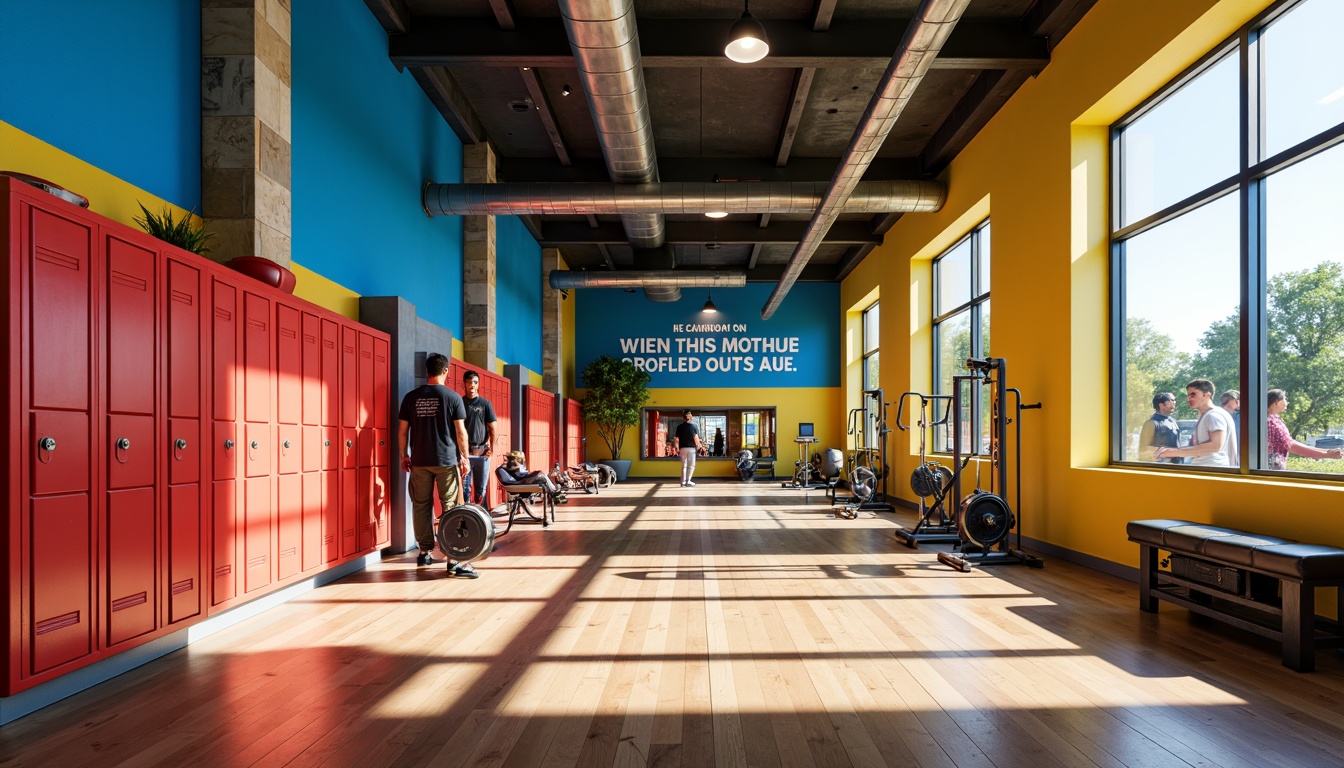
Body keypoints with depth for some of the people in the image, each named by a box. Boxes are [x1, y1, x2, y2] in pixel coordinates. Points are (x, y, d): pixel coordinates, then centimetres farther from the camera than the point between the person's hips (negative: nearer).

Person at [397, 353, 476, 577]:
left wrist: (404, 455, 17)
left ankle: (425, 552, 22)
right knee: (451, 508, -1)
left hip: (419, 461, 3)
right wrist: (464, 457, 4)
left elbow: (402, 430, 6)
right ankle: (454, 560, -5)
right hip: (447, 460, -3)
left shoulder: (411, 397, 4)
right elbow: (460, 431, -5)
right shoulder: (452, 397, -4)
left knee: (421, 506, 13)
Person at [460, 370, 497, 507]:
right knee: (465, 486, -3)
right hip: (464, 451, -1)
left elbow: (492, 428, 5)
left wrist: (492, 447, -5)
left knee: (481, 487, 6)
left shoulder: (485, 404, 6)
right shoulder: (459, 403, 5)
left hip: (482, 451, 1)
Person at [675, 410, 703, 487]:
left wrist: (677, 447, 11)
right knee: (691, 465, 4)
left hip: (682, 448, 4)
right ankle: (688, 481, -6)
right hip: (691, 447, -4)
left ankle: (683, 482, 5)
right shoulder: (692, 426, -6)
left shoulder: (679, 427, 5)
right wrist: (698, 446, 4)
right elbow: (696, 437, -8)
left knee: (684, 466, 9)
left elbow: (677, 439, 3)